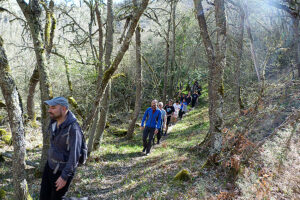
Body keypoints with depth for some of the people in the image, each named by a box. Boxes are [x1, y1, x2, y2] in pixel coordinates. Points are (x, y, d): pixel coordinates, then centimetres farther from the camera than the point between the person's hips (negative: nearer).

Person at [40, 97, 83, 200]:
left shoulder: (74, 128, -28)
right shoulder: (54, 122, -2)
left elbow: (75, 155, -27)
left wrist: (64, 177, -24)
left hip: (64, 169, -8)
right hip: (51, 164, 8)